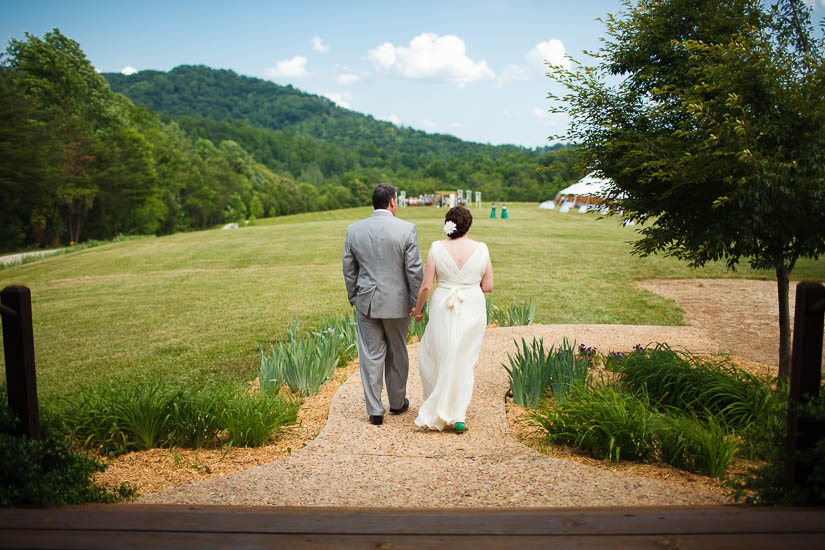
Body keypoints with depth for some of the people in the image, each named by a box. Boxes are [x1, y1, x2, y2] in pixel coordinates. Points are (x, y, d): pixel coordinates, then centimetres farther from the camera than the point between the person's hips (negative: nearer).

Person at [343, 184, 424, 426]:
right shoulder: (407, 229, -10)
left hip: (366, 303, 2)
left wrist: (353, 298, 17)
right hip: (397, 303, -1)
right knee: (397, 354, 16)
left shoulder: (354, 230, -2)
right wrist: (417, 303, -1)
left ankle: (375, 410, 12)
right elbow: (414, 270, -10)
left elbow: (349, 270, 4)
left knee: (371, 356, 8)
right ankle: (397, 403, 31)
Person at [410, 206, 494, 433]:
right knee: (464, 362, 12)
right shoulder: (481, 249, -4)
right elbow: (488, 286, 0)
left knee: (430, 353, 19)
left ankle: (438, 408, 25)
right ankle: (458, 415, 8)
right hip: (473, 310, 1)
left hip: (443, 310, -1)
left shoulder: (437, 248, -8)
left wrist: (418, 309, 8)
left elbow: (426, 286, -8)